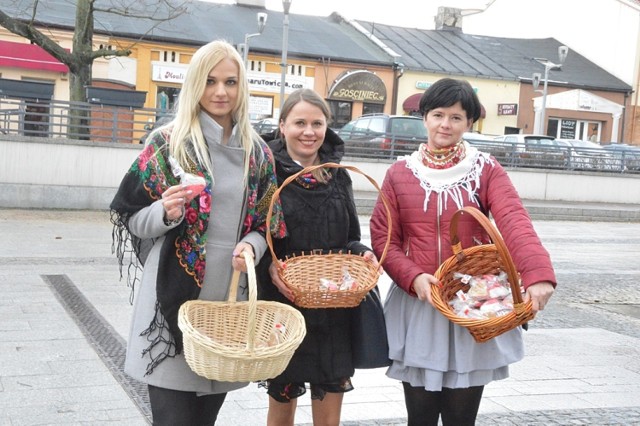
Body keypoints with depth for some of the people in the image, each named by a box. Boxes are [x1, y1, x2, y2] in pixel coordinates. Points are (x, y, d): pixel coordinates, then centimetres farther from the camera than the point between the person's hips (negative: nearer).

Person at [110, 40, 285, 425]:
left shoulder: (257, 152, 9)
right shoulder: (167, 142, -1)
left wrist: (251, 246, -7)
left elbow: (266, 224, 14)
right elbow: (132, 219, 1)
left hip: (230, 300, 4)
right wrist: (165, 214, -20)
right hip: (174, 300, -3)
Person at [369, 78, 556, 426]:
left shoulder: (486, 170, 0)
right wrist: (413, 277, -16)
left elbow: (515, 223, -15)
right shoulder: (400, 173, 4)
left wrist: (538, 273, -33)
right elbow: (382, 236, 1)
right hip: (417, 303, 1)